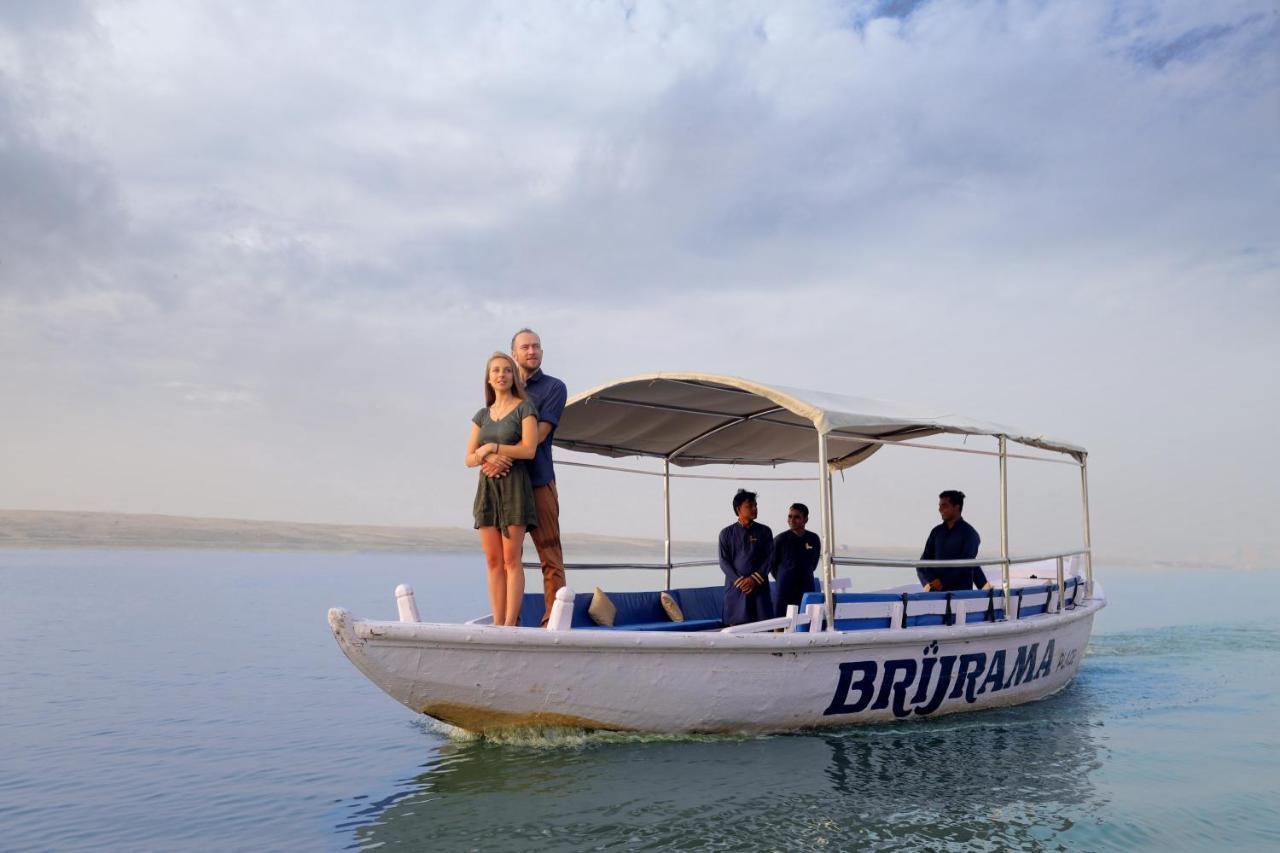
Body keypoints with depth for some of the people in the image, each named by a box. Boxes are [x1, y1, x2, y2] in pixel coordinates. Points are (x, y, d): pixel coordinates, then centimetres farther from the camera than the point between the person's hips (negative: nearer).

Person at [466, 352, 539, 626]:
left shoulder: (524, 408, 1)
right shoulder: (482, 415, 16)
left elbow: (529, 449, -11)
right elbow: (469, 458, 12)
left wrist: (493, 447, -6)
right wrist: (485, 458, -10)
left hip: (514, 485, -5)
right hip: (487, 486, 5)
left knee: (511, 560, -7)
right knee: (493, 560, 2)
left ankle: (510, 624, -6)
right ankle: (497, 623, 4)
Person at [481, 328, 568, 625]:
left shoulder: (553, 387, 5)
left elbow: (539, 434, -8)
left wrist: (503, 456, -18)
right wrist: (491, 456, -14)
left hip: (538, 481, -4)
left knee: (550, 554, -5)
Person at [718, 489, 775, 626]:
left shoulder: (764, 531, 8)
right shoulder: (726, 533, 5)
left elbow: (769, 558, 3)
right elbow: (724, 562, 1)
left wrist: (754, 579, -10)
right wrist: (739, 581, -12)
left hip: (759, 586, 1)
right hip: (735, 587, -1)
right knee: (736, 623, -2)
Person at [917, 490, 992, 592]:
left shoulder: (969, 533, -1)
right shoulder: (936, 532, 11)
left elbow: (966, 565, -8)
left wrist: (943, 582, -15)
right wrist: (931, 581, -9)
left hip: (961, 591, -4)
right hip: (936, 591, 4)